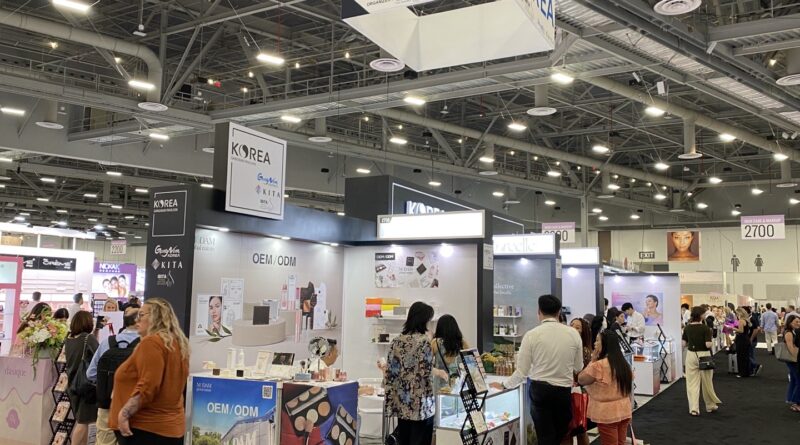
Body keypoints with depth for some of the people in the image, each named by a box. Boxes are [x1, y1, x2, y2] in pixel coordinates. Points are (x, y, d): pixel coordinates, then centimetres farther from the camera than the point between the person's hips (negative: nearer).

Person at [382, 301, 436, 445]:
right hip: (421, 404, -6)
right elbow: (425, 373, -18)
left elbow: (389, 373, 5)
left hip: (401, 403, 6)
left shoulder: (397, 341, 5)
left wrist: (392, 400, 10)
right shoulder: (424, 341, -13)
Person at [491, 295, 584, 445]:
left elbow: (522, 372, -6)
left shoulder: (532, 335, -9)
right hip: (564, 390, 2)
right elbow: (578, 368, 8)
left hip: (540, 389, -1)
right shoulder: (573, 333, -3)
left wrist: (504, 385, 10)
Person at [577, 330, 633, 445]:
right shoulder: (624, 364, 7)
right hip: (624, 411, 7)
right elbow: (628, 387, 15)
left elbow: (581, 380, -8)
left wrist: (592, 361, -5)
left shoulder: (599, 365, -19)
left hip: (608, 414, -7)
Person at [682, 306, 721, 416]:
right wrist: (711, 341, 2)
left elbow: (684, 344, 2)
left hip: (691, 355, 3)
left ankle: (694, 408, -6)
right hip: (703, 356, -3)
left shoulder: (687, 328, 0)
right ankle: (710, 406, 31)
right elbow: (708, 345, -19)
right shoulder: (705, 328, -14)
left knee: (692, 383, 3)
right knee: (706, 382, 14)